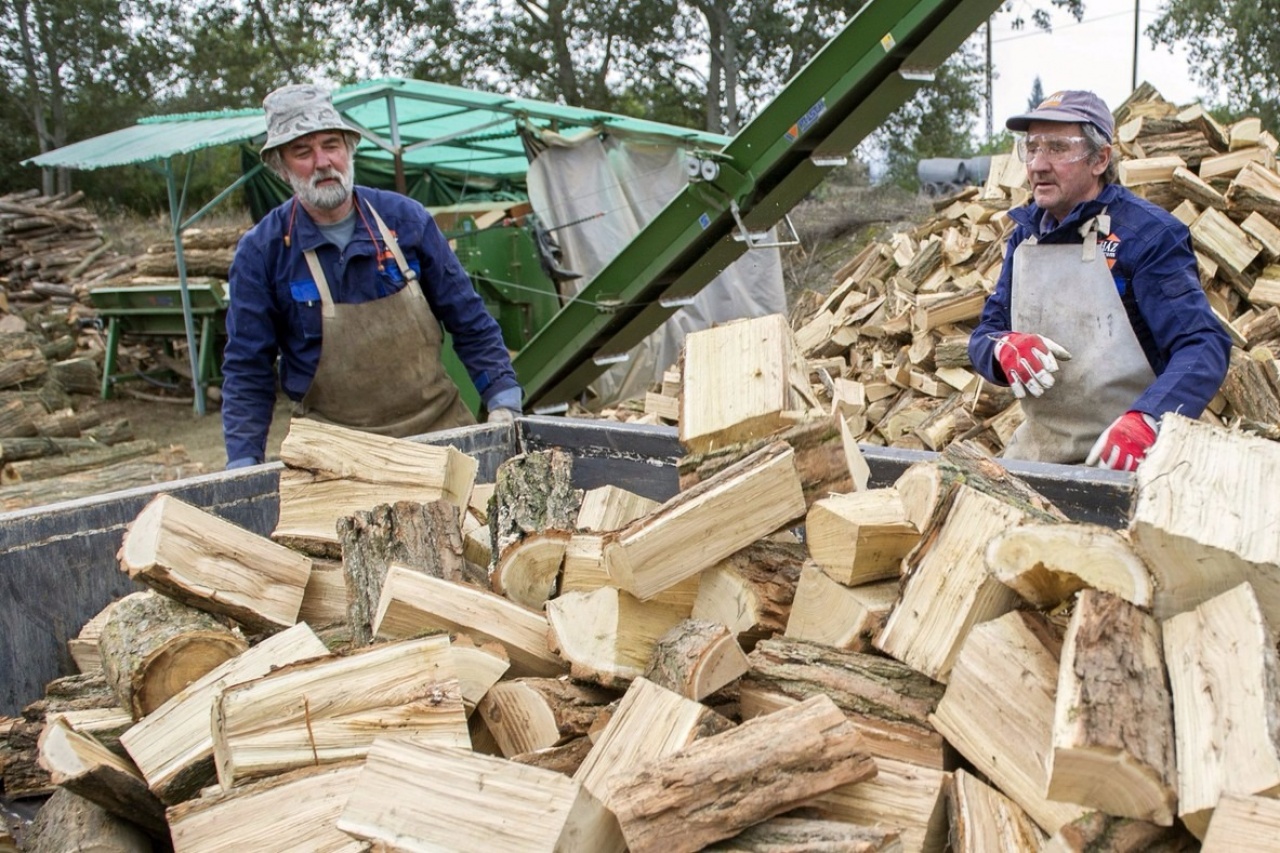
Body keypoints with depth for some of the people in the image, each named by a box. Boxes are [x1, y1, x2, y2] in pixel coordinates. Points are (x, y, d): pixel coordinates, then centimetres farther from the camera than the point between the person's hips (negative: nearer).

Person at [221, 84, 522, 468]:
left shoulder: (405, 219, -1)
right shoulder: (261, 251, -4)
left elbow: (467, 319, 5)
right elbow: (247, 368, 1)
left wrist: (503, 401, -1)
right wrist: (243, 465, -8)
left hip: (440, 423, 2)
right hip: (335, 446, -1)